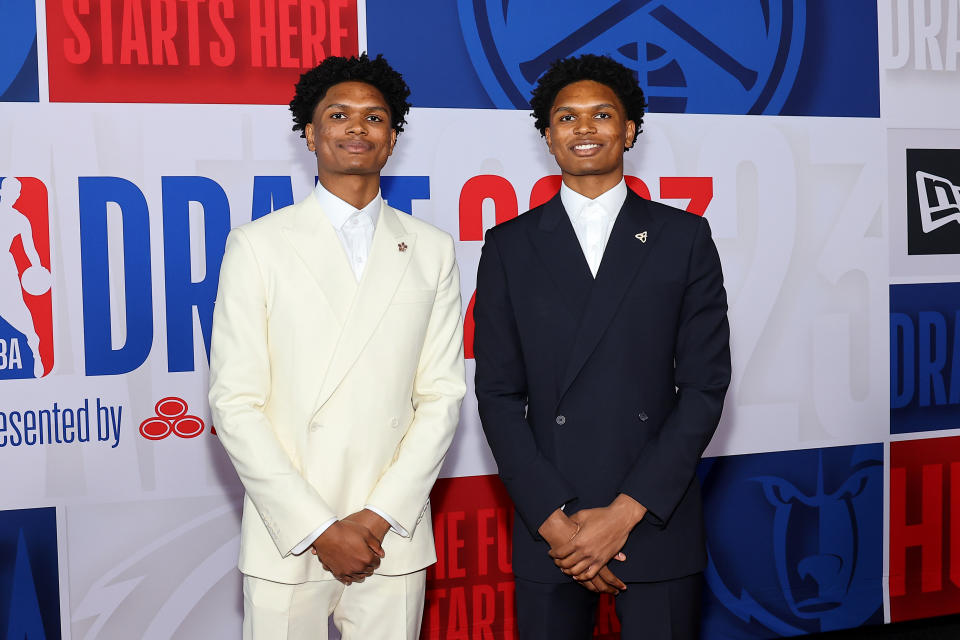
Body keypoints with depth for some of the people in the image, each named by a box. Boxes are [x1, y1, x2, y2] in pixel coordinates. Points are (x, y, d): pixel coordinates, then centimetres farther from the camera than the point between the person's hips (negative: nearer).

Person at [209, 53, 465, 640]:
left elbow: (442, 395, 3)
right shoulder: (258, 245, -1)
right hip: (287, 541, -1)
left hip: (395, 537, 2)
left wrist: (380, 516, -7)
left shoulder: (433, 250, 6)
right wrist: (318, 527, -10)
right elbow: (235, 404, -5)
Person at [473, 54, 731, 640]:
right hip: (547, 526, 1)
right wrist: (555, 520, -9)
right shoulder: (510, 247, 4)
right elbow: (499, 395, 1)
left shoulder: (684, 237, 3)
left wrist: (626, 511, -9)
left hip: (658, 520, 0)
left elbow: (706, 384, -2)